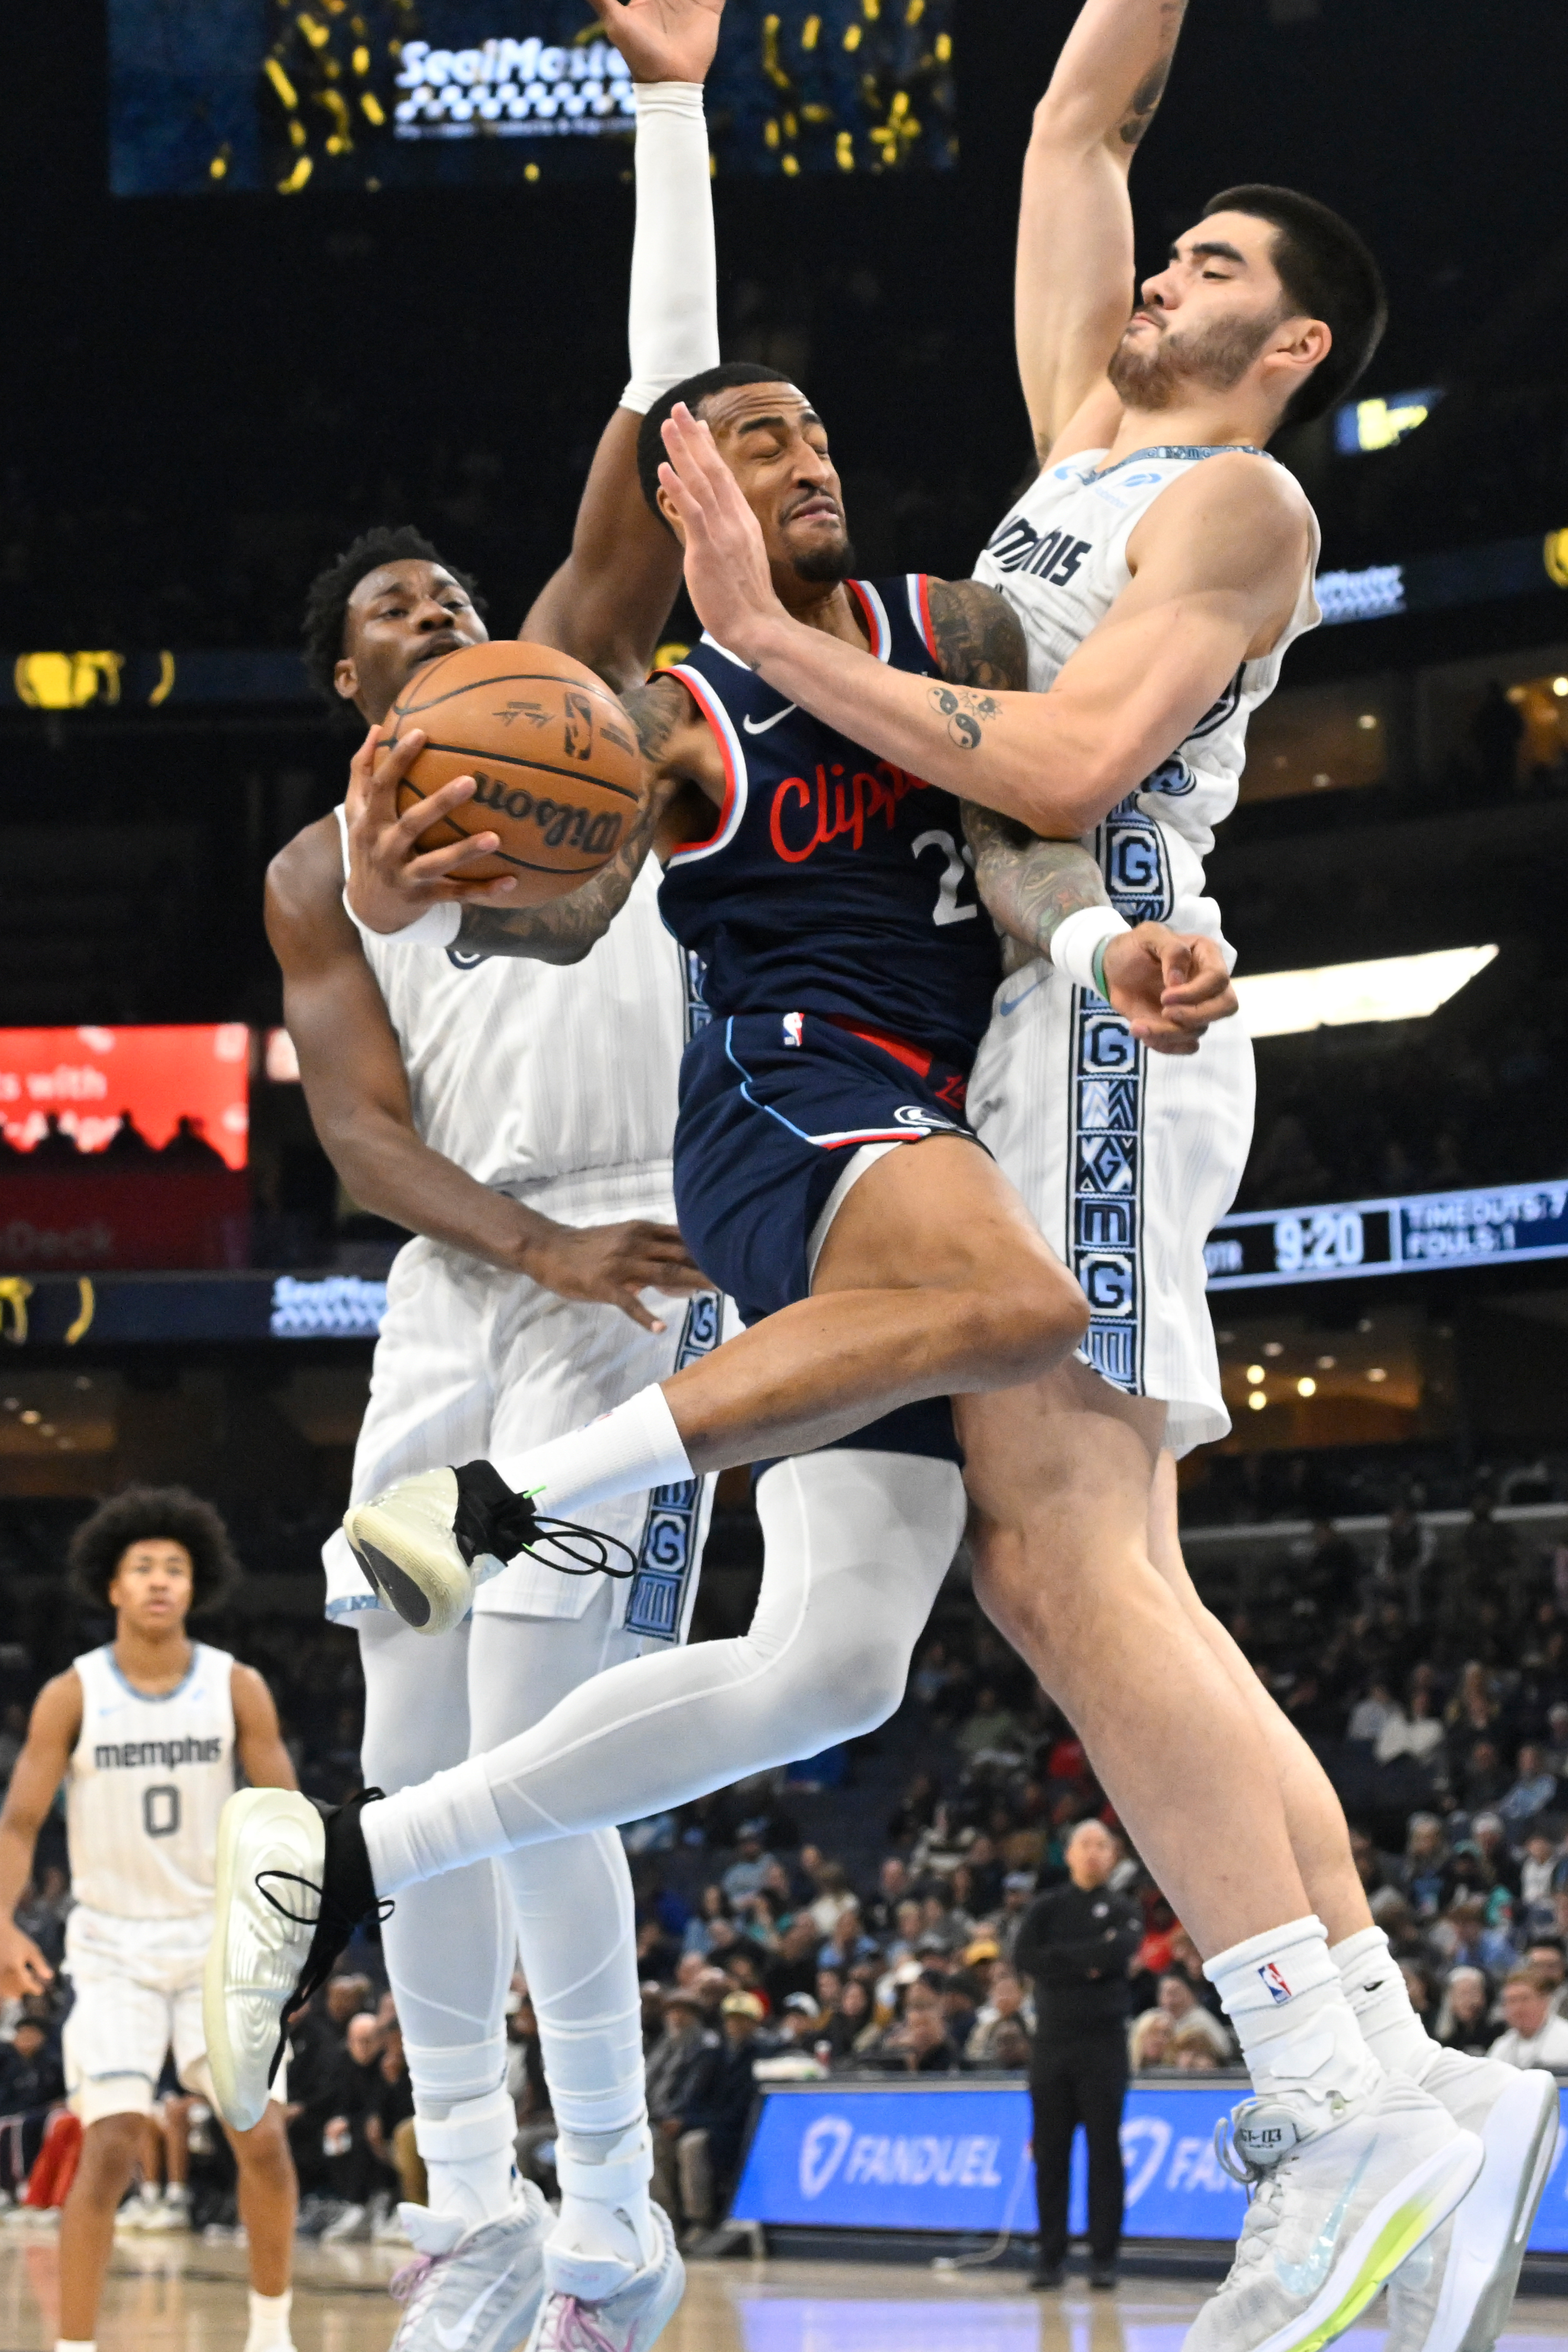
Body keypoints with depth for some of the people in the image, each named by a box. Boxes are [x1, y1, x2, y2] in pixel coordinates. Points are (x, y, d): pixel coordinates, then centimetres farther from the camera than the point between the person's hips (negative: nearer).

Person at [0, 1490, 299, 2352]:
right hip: (111, 1945, -2)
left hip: (218, 1939, 2)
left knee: (262, 2138, -3)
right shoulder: (72, 1695, -7)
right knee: (108, 2150, -12)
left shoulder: (238, 1688, -4)